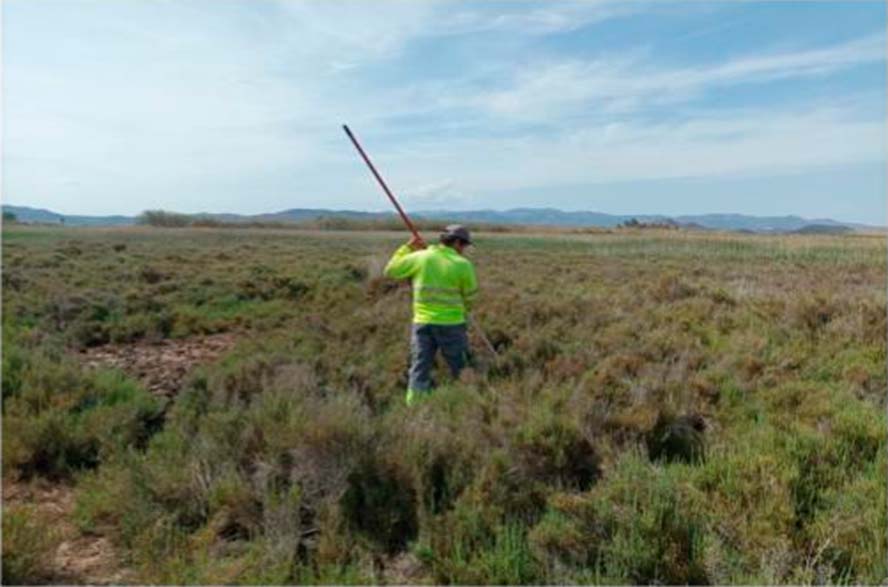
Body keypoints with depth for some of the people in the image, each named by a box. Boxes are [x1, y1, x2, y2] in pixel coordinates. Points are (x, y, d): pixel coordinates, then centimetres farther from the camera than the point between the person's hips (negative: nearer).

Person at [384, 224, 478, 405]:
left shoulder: (419, 257, -2)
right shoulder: (463, 264, -7)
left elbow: (390, 270, 10)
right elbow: (471, 295, 2)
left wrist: (408, 247, 15)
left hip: (422, 323, 2)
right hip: (451, 324, -2)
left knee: (419, 372, 7)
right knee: (462, 373, 13)